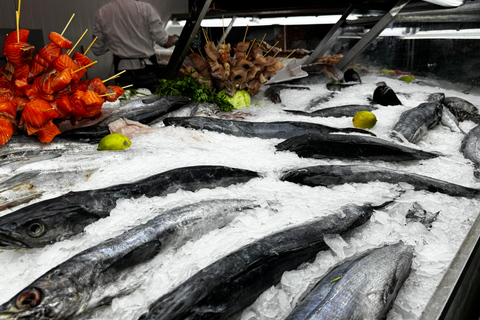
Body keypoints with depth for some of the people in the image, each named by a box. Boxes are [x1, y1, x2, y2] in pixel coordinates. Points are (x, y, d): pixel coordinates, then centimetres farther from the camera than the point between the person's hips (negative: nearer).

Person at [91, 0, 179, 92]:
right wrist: (176, 39, 13)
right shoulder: (145, 8, -9)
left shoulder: (101, 13, 2)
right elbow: (165, 42, -9)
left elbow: (97, 50, 8)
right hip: (147, 70, -2)